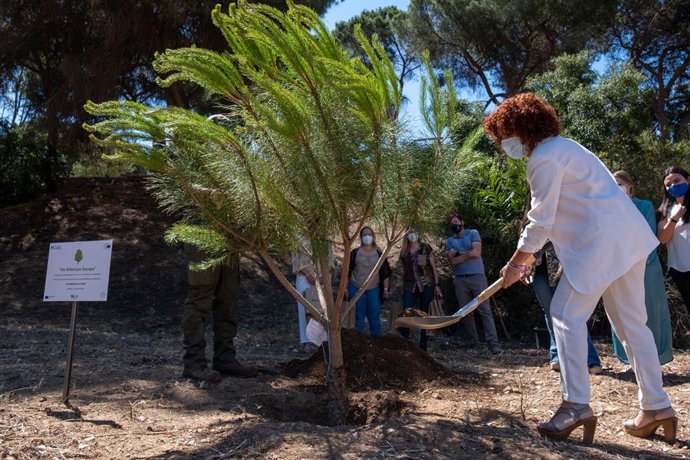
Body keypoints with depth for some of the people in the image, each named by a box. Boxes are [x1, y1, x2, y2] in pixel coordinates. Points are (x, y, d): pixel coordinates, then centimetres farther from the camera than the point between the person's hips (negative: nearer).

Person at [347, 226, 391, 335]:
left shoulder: (379, 253, 4)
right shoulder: (355, 253, 2)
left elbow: (385, 272, 5)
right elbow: (347, 271, 4)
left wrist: (385, 289, 1)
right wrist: (345, 287, 1)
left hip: (373, 290, 1)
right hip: (356, 289, 0)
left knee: (374, 316, 5)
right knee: (358, 316, 7)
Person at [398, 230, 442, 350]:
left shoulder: (425, 248, 3)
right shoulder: (404, 252, 8)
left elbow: (433, 267, 3)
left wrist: (436, 285, -2)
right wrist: (403, 287, 13)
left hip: (426, 285, -1)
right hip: (410, 287, 1)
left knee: (424, 314, 4)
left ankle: (423, 345, 11)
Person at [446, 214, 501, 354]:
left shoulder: (473, 233, 7)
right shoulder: (450, 240, 14)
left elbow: (477, 253, -8)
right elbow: (453, 261, 2)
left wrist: (459, 253, -1)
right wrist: (468, 254, -6)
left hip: (477, 276, -3)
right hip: (460, 279, 4)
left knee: (485, 310, -9)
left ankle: (493, 343, -13)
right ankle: (474, 342, 9)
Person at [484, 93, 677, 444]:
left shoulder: (544, 158, -12)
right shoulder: (557, 148, 21)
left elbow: (540, 221, -13)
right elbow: (548, 216, 23)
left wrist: (515, 263, -2)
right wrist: (527, 258, 22)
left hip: (602, 242, -10)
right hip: (627, 238, 11)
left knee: (566, 315, -6)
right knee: (631, 322, 12)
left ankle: (576, 406, -6)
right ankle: (656, 408, 19)